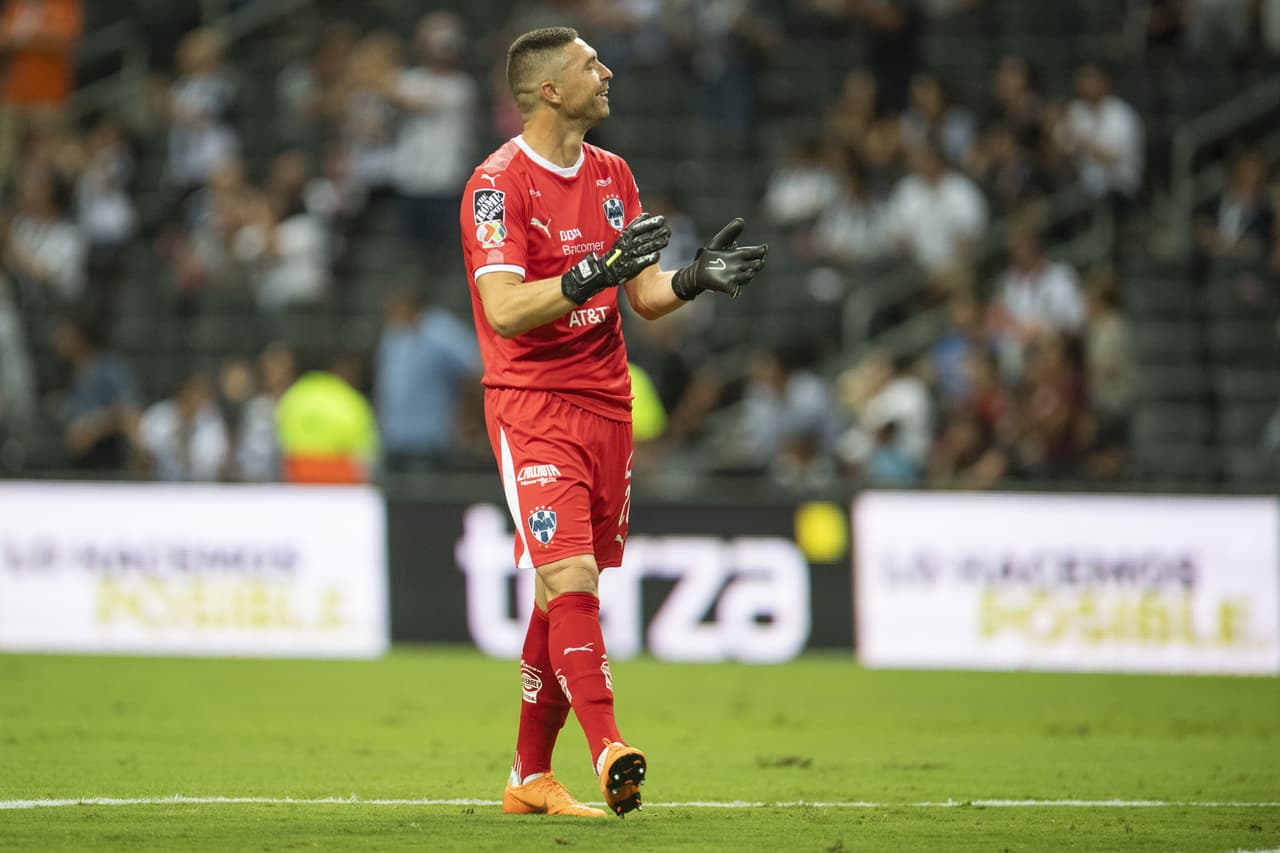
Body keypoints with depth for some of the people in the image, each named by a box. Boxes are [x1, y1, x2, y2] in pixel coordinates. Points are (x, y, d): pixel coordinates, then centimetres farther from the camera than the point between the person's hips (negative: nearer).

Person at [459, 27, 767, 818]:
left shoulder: (612, 174, 13)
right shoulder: (498, 183, -10)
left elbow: (645, 297, 14)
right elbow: (504, 309, -19)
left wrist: (695, 277, -7)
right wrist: (594, 273, -31)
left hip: (607, 405, 7)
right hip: (531, 405, -7)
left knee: (566, 590, 7)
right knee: (570, 577, -19)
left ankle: (531, 776, 14)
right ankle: (609, 749, -27)